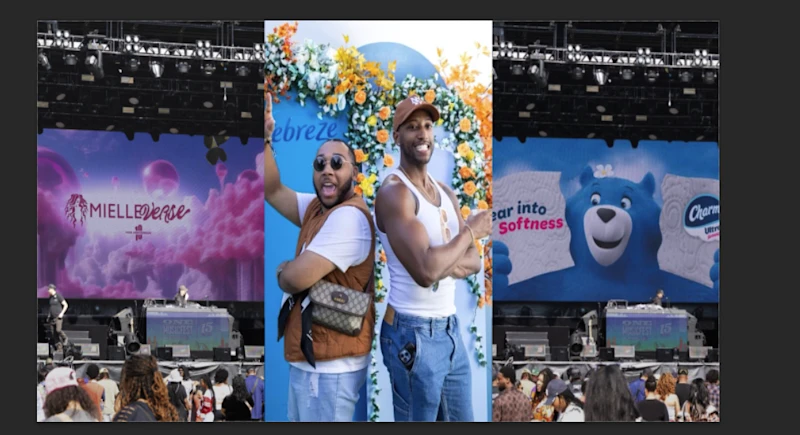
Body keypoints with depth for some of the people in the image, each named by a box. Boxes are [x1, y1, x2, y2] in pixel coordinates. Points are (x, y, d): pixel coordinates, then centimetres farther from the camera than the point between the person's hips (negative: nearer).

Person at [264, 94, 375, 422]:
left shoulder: (349, 217, -21)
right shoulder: (317, 208, 11)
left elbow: (295, 278, -25)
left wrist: (281, 270, -1)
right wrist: (264, 139, -9)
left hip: (329, 366, -10)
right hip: (310, 358, 10)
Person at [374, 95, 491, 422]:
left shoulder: (445, 192, 12)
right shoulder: (393, 192, -15)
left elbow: (472, 261, 8)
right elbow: (425, 271, -26)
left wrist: (448, 266, -14)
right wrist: (471, 231, -13)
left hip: (451, 328, 8)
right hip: (413, 334, -8)